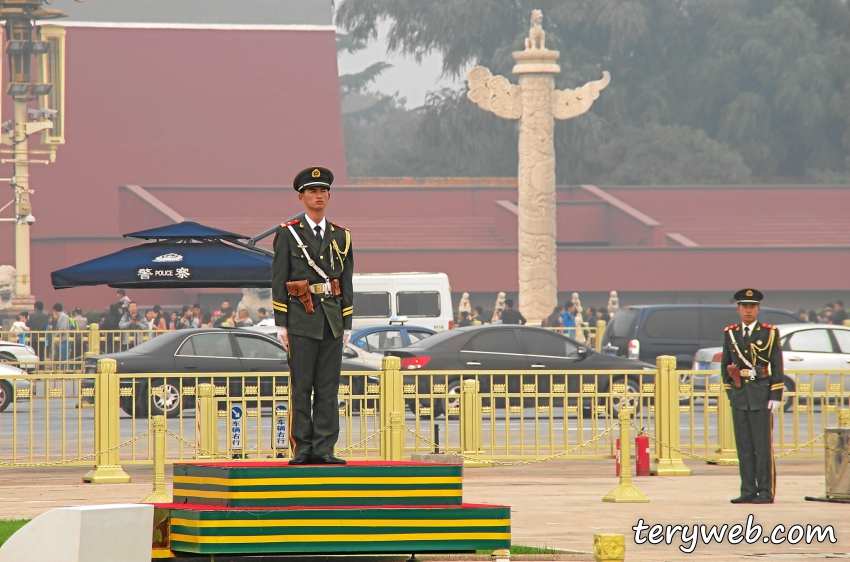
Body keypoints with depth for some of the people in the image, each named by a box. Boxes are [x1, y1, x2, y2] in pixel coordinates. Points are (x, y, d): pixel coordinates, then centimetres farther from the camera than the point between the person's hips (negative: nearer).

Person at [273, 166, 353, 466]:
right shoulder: (288, 233, 2)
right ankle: (302, 448, -1)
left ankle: (324, 448, 4)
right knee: (301, 387, -3)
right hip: (301, 318, -3)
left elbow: (347, 283, 13)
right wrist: (281, 323, -5)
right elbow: (278, 280, 0)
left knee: (328, 387, 2)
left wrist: (347, 324, 8)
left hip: (332, 319, 4)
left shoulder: (341, 236, 12)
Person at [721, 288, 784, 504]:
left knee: (763, 446, -4)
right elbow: (725, 365, 17)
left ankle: (766, 492, -1)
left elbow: (777, 367, -1)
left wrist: (775, 396, -7)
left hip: (761, 396, -3)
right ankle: (748, 491, 8)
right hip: (738, 397, 3)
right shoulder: (730, 333, 11)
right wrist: (729, 390, 10)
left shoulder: (770, 333, 2)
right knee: (744, 446, 4)